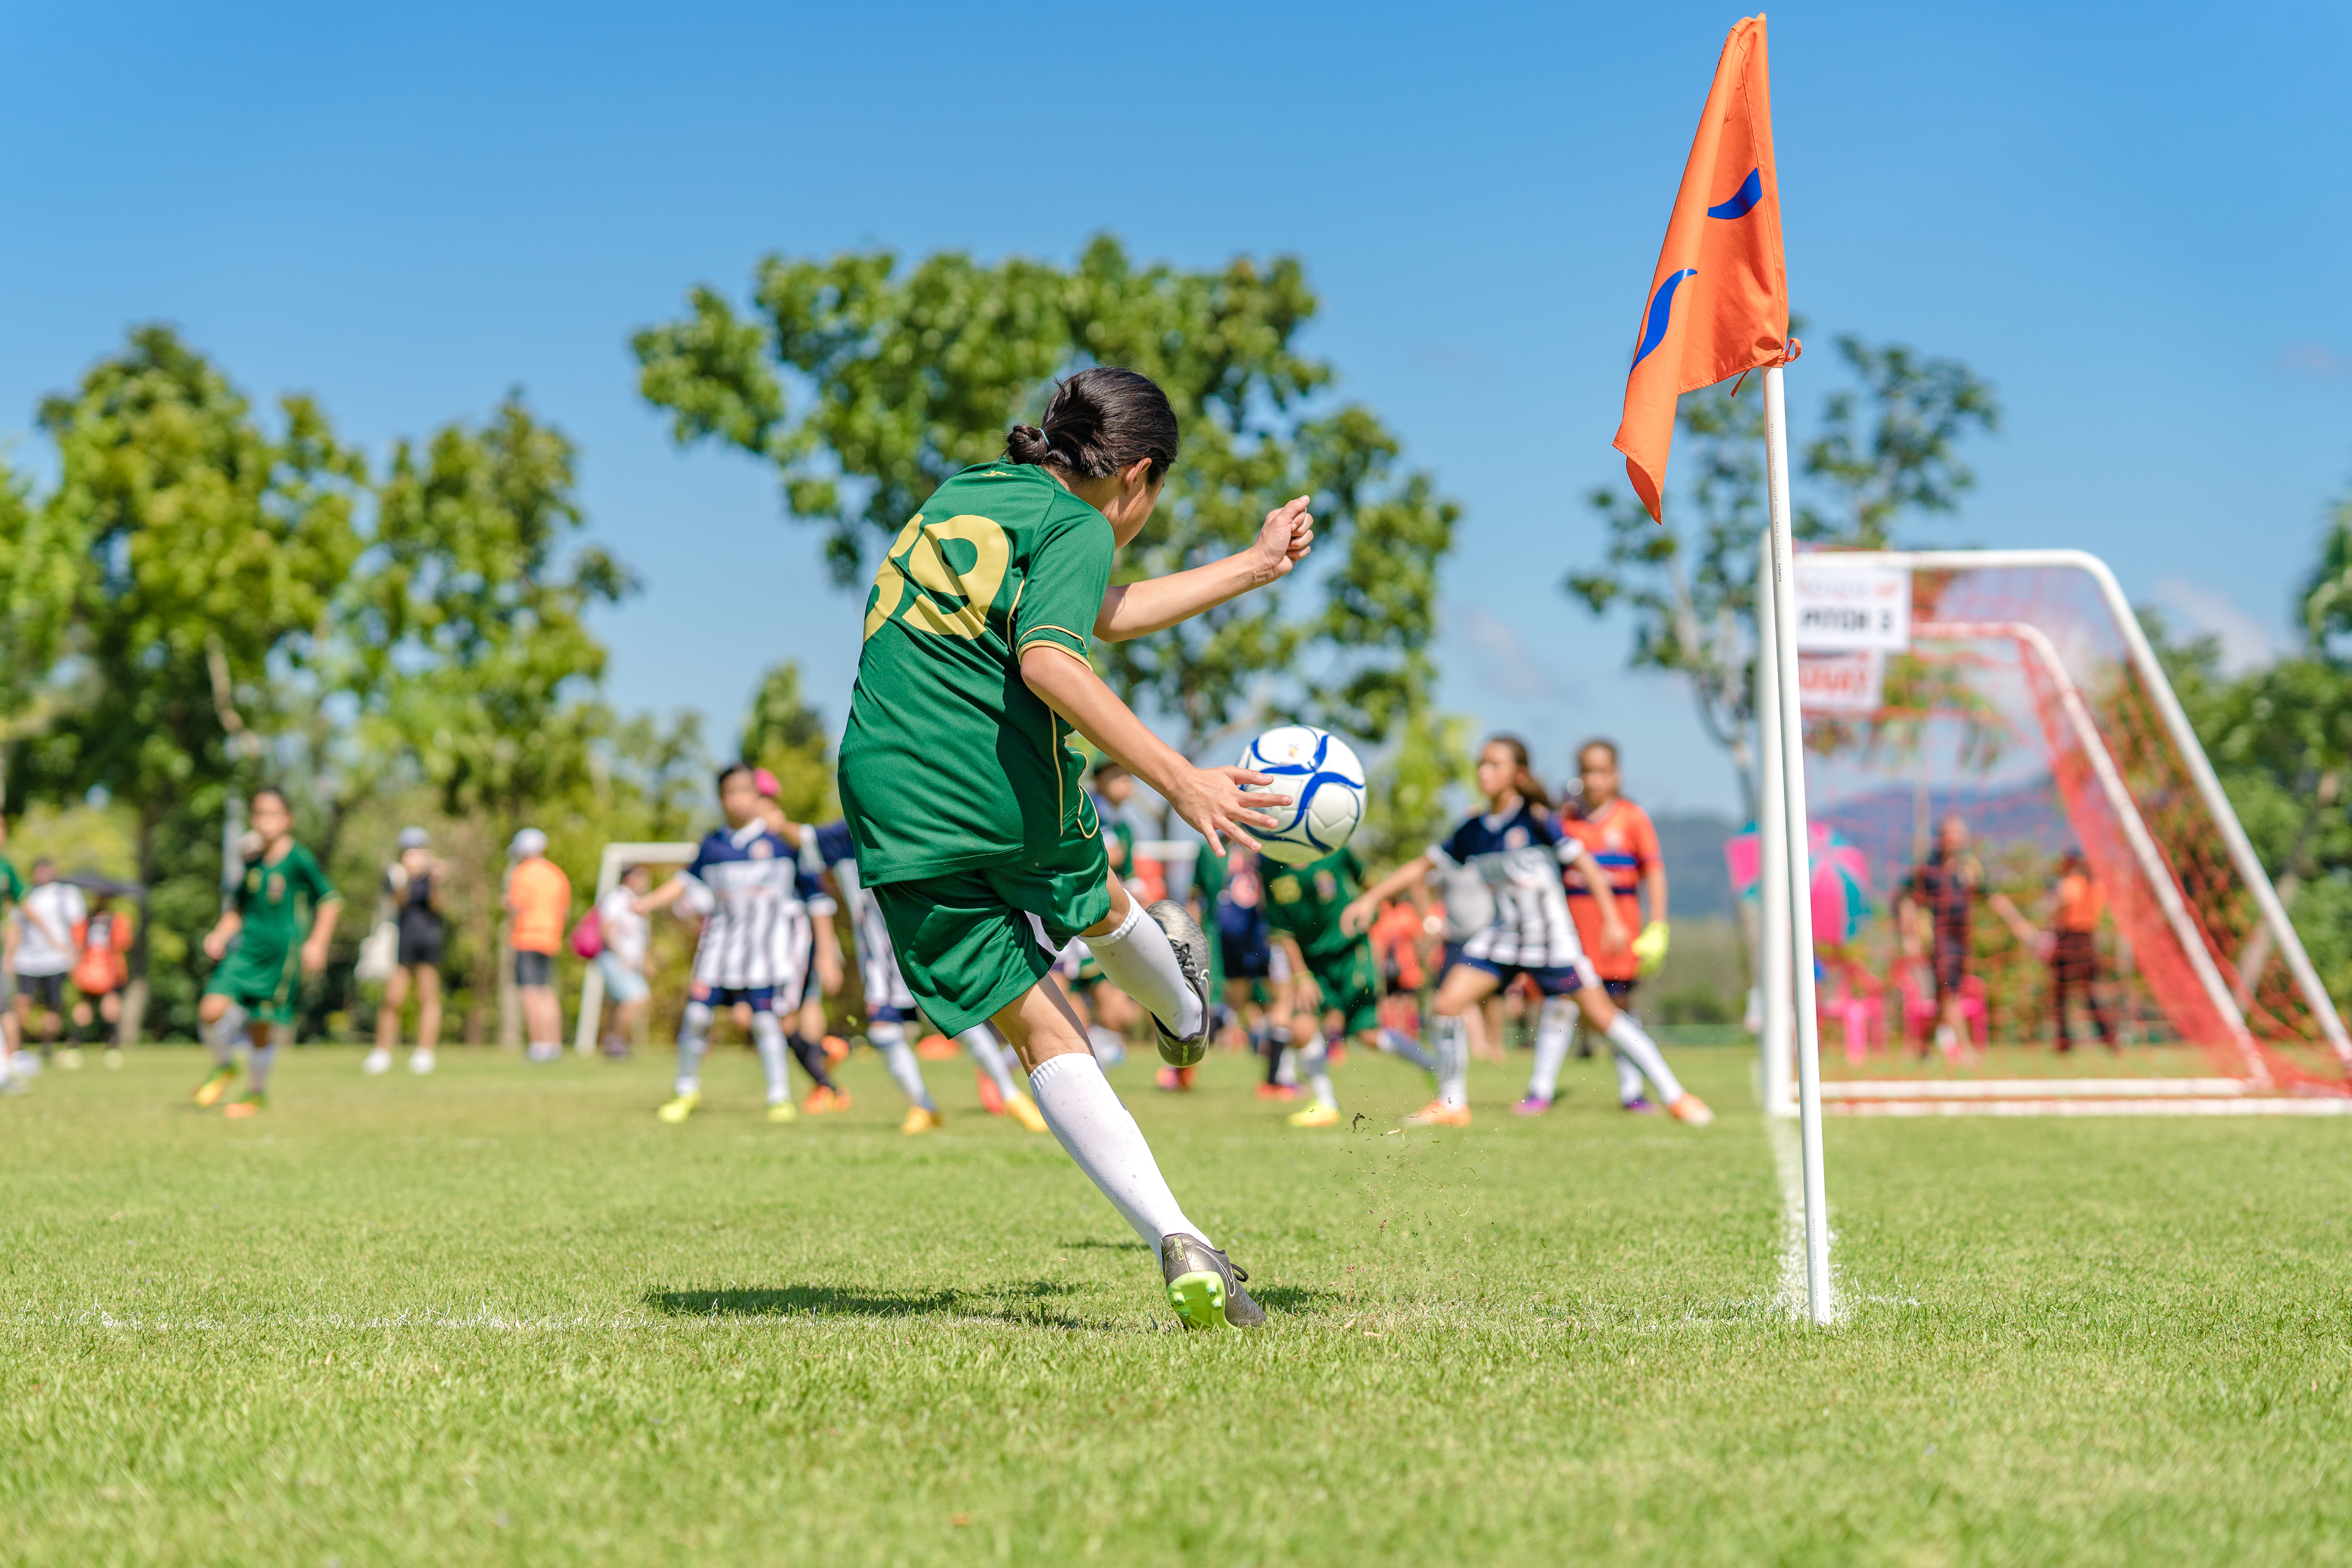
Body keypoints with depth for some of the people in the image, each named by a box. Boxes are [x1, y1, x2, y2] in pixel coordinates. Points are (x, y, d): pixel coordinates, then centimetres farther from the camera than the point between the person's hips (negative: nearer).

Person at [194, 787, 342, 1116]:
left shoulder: (299, 860, -7)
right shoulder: (253, 862, 9)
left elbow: (330, 900, -2)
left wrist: (316, 943, -9)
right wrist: (220, 935, 6)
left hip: (282, 953, -4)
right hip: (246, 947, 4)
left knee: (262, 1028, 1)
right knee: (211, 1011, -14)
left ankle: (257, 1093, 25)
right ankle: (225, 1066, 15)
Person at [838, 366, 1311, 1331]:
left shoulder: (962, 495, 22)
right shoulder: (1074, 527, -2)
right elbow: (1049, 661, -21)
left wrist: (1254, 566, 41)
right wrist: (1179, 779, -24)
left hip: (892, 809, 5)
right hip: (1013, 792, -5)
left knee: (1042, 1035, 4)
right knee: (1096, 905, 30)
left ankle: (1177, 1242, -8)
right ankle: (1183, 1012, 59)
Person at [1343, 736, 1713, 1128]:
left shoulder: (1536, 819, -11)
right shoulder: (1473, 831, 2)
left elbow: (1585, 863, -9)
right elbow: (1423, 864, 10)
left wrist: (1612, 918, -14)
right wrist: (1372, 897, 5)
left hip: (1552, 938, -4)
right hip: (1501, 934, 5)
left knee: (1602, 1015, -6)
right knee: (1447, 1004, -10)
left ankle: (1676, 1095, 3)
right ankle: (1451, 1105, 5)